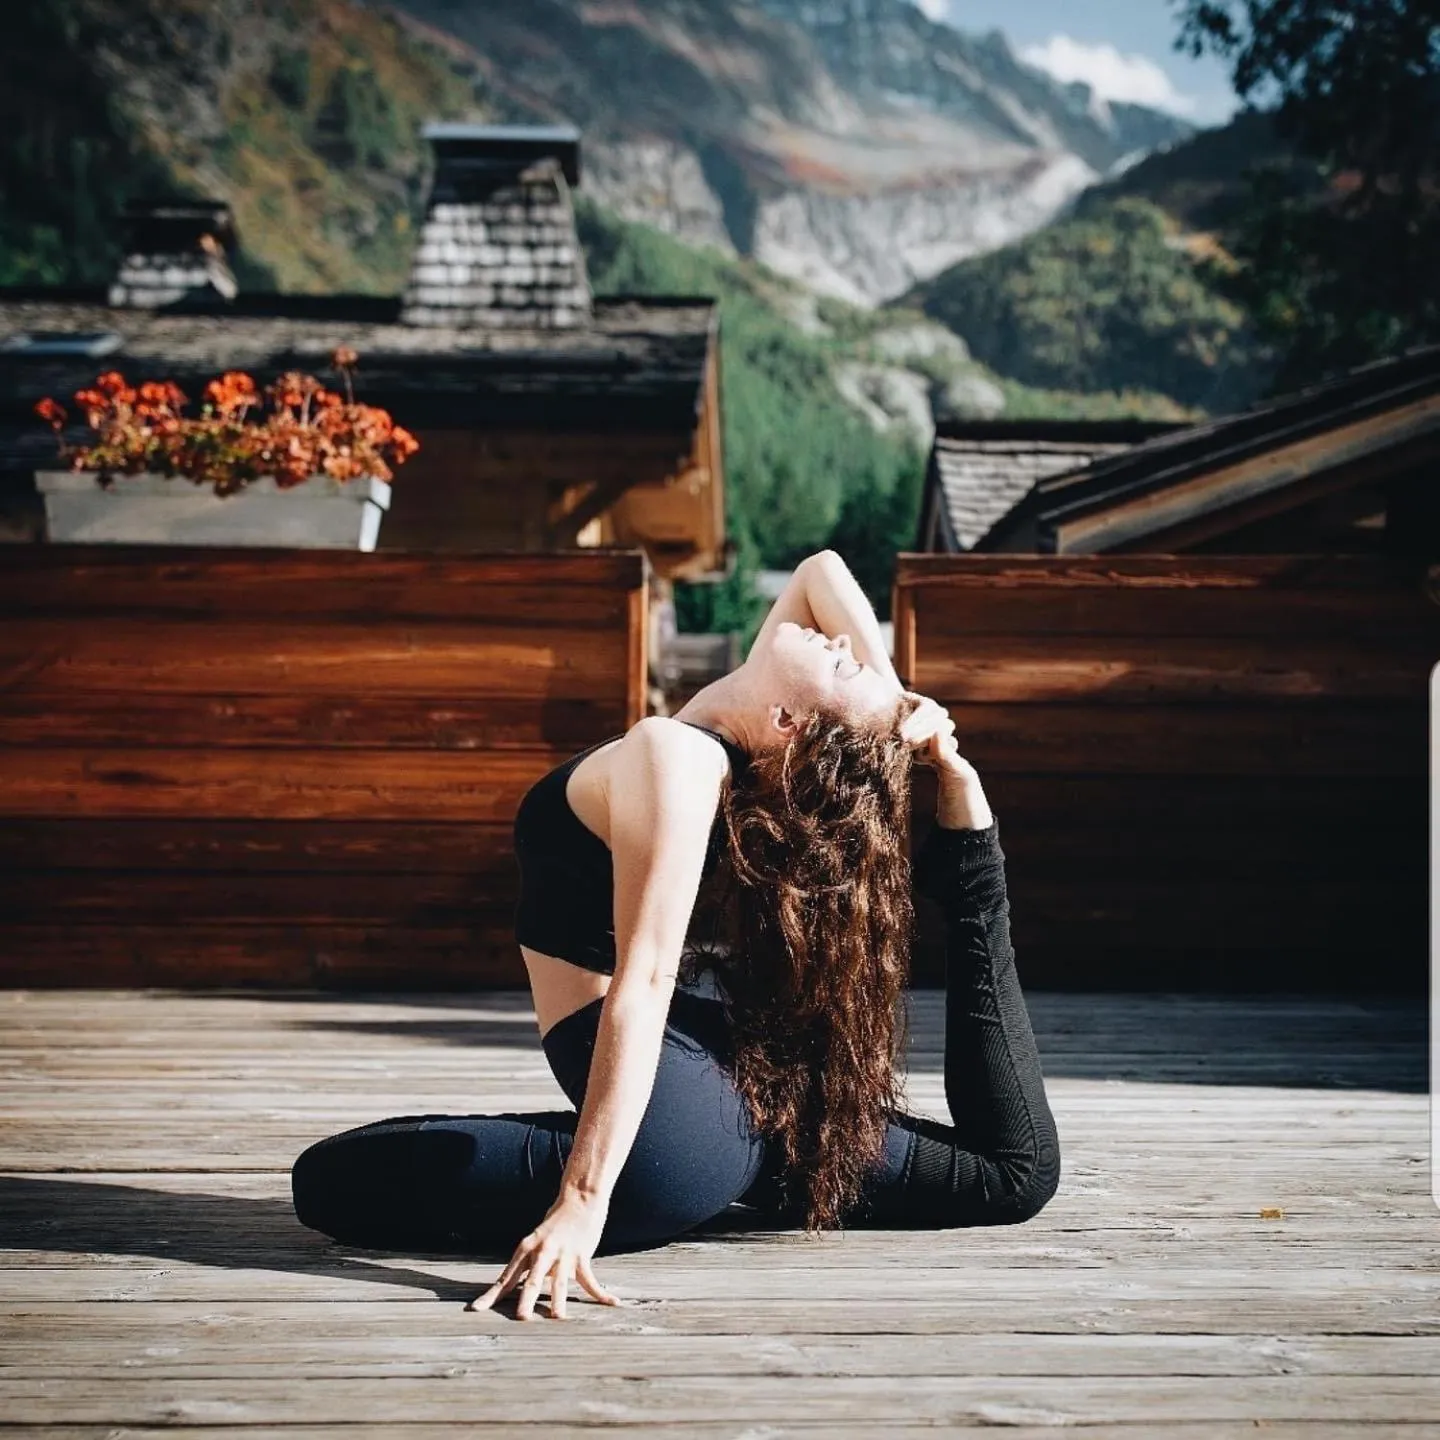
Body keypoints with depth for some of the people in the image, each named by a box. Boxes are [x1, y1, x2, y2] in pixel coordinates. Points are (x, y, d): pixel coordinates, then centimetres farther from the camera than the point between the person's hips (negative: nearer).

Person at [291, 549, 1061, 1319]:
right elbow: (822, 569, 14)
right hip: (749, 1093, 9)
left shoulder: (672, 752, -22)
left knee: (328, 1177, -4)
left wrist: (584, 1198, -31)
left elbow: (643, 982, -28)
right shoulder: (735, 737, 0)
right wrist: (906, 729, 4)